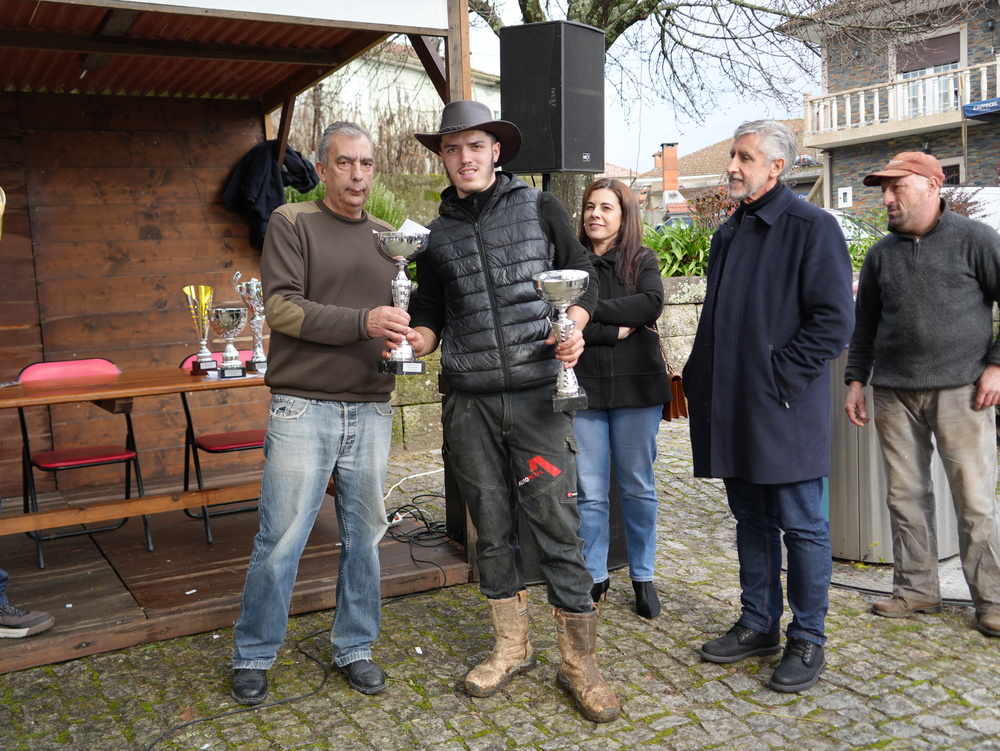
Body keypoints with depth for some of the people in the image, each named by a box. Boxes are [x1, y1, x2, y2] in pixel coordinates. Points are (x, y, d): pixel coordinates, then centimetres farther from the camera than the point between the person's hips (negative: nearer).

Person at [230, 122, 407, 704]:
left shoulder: (388, 238, 15)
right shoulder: (291, 223, 0)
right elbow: (282, 306, -11)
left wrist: (406, 339, 0)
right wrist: (362, 322, -20)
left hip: (371, 410, 5)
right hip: (304, 408, -4)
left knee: (365, 536, 10)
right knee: (281, 540, 0)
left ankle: (354, 647, 26)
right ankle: (254, 656, 19)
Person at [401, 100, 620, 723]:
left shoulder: (540, 208, 6)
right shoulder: (437, 236, 12)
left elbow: (584, 278, 8)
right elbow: (432, 321, 15)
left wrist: (573, 328, -12)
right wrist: (414, 338, -8)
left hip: (538, 392, -3)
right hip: (470, 402, 3)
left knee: (556, 524, -4)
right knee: (492, 526, 10)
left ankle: (579, 661, 10)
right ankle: (512, 647, 27)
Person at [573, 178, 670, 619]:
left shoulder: (642, 260, 6)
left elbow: (651, 303, -14)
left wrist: (591, 310, -16)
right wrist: (617, 331, -13)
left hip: (637, 386, 0)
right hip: (584, 388, 0)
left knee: (638, 487, 8)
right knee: (589, 492, 4)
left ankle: (643, 577, 22)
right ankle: (595, 578, 18)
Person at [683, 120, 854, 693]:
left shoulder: (812, 227, -8)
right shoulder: (729, 233, 16)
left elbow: (835, 319, -14)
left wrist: (778, 376, -16)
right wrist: (699, 378, 12)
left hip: (786, 410, -8)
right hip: (732, 410, 8)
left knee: (802, 526, 3)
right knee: (751, 520, 16)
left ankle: (808, 640, 15)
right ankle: (759, 624, 29)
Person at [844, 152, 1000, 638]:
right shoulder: (881, 254, 13)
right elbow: (865, 323, 18)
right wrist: (856, 381, 12)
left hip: (959, 390, -4)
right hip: (894, 393, 4)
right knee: (905, 496, 7)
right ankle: (917, 590, 19)